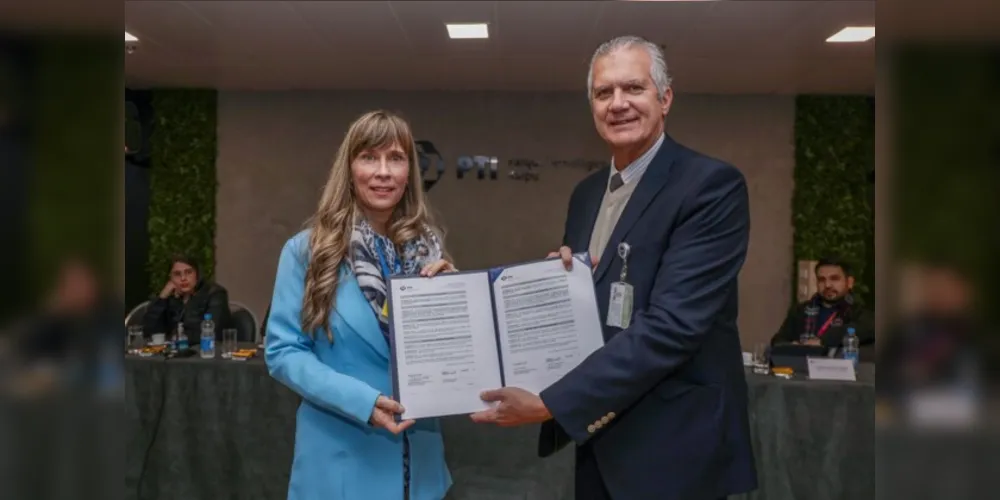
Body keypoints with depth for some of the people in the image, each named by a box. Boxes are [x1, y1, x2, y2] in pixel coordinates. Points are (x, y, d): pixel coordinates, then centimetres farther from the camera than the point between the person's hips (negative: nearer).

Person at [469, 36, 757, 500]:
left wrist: (548, 404, -25)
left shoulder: (711, 185, -15)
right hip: (597, 436, 6)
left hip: (672, 446, -6)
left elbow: (670, 325, -24)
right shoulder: (586, 193, 8)